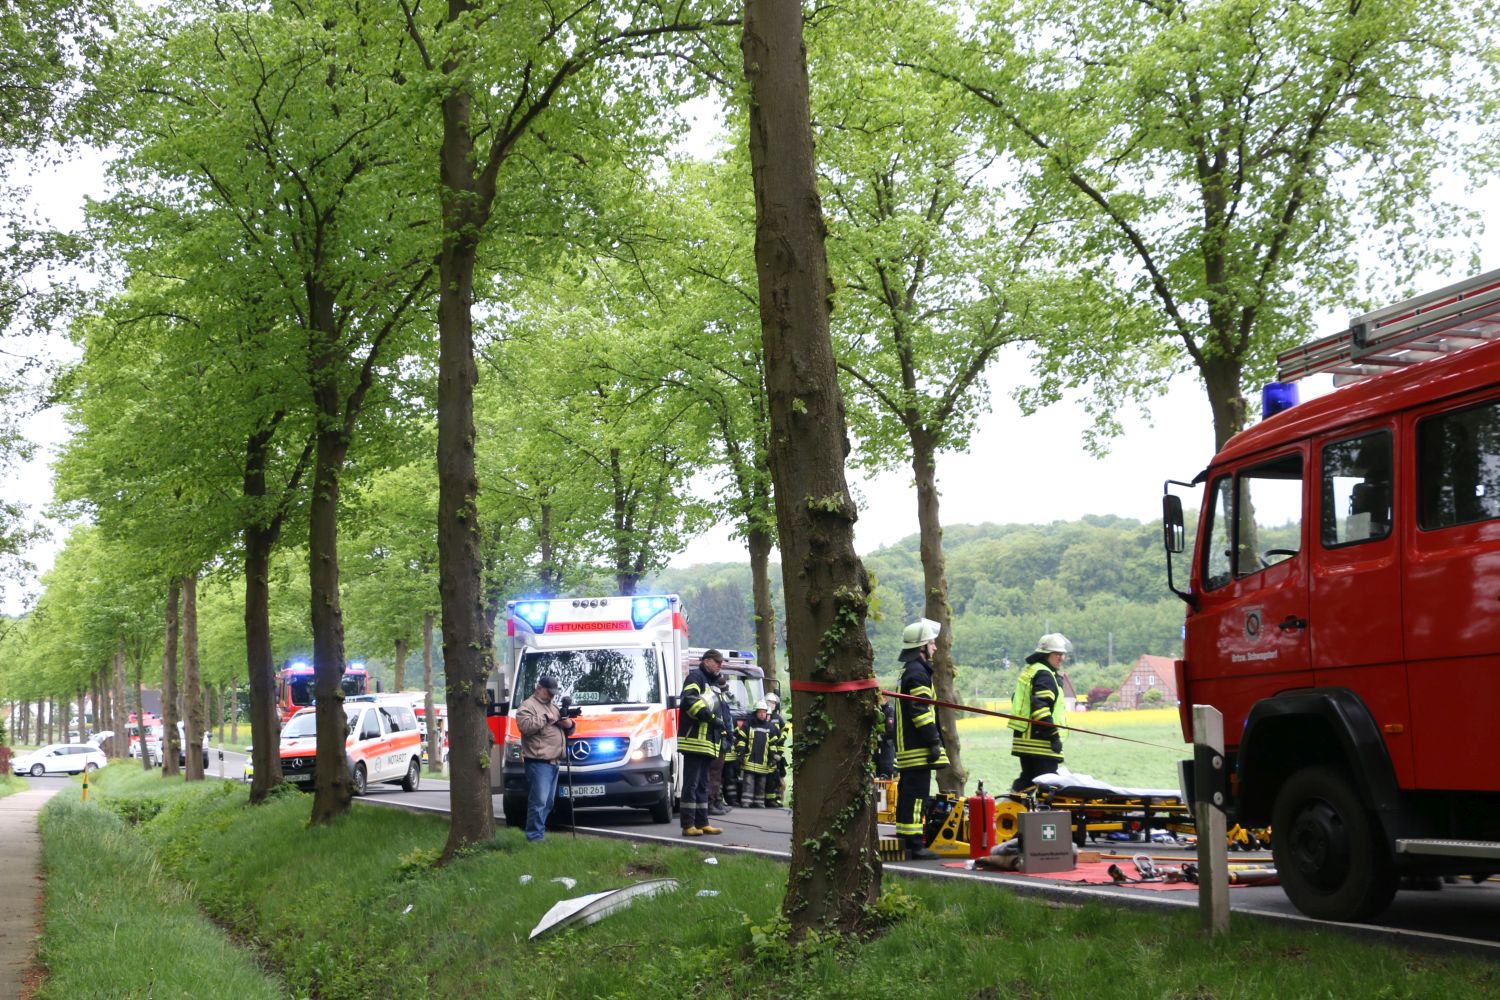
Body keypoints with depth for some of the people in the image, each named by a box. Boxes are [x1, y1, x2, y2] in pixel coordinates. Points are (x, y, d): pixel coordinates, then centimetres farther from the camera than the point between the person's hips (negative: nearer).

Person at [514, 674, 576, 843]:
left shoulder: (553, 706, 25)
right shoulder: (527, 706, -2)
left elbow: (567, 729, 26)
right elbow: (526, 726, -20)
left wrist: (569, 724, 3)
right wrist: (546, 718, -14)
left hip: (554, 762, 9)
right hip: (538, 762, -9)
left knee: (548, 802, 11)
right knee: (539, 800, -14)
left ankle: (537, 832, 17)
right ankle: (534, 836, -14)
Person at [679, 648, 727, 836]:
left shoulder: (710, 683, 26)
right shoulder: (695, 677, -4)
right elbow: (690, 699, -21)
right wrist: (710, 717, -21)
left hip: (706, 743, 10)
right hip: (694, 740, -10)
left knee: (702, 785, 12)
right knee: (691, 784, -9)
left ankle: (702, 823, 15)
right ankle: (688, 825, -9)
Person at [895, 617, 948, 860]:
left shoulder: (909, 670, 20)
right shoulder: (917, 673, -13)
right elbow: (921, 712, -20)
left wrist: (934, 741, 26)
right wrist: (934, 742, -18)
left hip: (907, 747, 11)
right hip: (918, 748, -11)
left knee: (908, 793, 15)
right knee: (916, 794, -11)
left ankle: (904, 839, 21)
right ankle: (914, 845, -12)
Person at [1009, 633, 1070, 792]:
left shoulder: (1028, 671, 20)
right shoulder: (1044, 674, -12)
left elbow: (1016, 700, 26)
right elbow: (1040, 708, -22)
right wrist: (1054, 736, -20)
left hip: (1024, 740, 10)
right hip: (1040, 743, -10)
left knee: (1027, 779, 17)